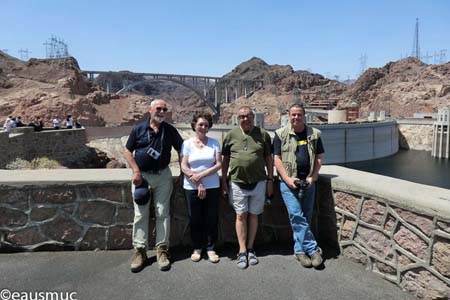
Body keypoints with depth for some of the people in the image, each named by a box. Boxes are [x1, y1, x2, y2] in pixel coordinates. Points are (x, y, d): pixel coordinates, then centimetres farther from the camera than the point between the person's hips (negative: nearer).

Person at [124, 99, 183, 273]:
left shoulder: (170, 130, 3)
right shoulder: (138, 129, 0)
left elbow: (180, 149, 8)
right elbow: (128, 151, 2)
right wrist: (136, 171, -9)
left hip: (163, 175, 1)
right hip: (141, 175, 0)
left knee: (163, 214, 3)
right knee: (140, 214, 4)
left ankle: (162, 250, 13)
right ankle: (139, 250, 13)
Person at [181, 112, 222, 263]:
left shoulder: (214, 143, 3)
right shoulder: (187, 143, 1)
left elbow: (219, 164, -3)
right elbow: (184, 167, -4)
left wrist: (201, 175, -13)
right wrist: (198, 183, -11)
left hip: (212, 187, 1)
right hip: (192, 188, 0)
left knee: (211, 218, 6)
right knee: (195, 219, 8)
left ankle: (211, 248, 22)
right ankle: (197, 248, 24)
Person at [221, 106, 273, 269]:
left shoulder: (263, 134, 2)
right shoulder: (231, 135, 2)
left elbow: (268, 158, 7)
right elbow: (225, 160, 7)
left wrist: (270, 179, 4)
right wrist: (224, 182, 5)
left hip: (258, 182, 1)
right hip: (237, 183, 0)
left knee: (253, 215, 9)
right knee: (241, 215, 3)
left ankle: (250, 249, 22)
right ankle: (242, 251, 11)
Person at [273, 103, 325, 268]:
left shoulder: (314, 134, 7)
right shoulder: (281, 134, 0)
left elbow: (319, 158, 8)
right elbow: (277, 159, -3)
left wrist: (312, 177, -4)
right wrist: (288, 179, -12)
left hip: (308, 183, 3)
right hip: (288, 183, -2)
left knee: (305, 217, 8)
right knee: (297, 216, -9)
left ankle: (299, 250, 22)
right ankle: (313, 249, 1)